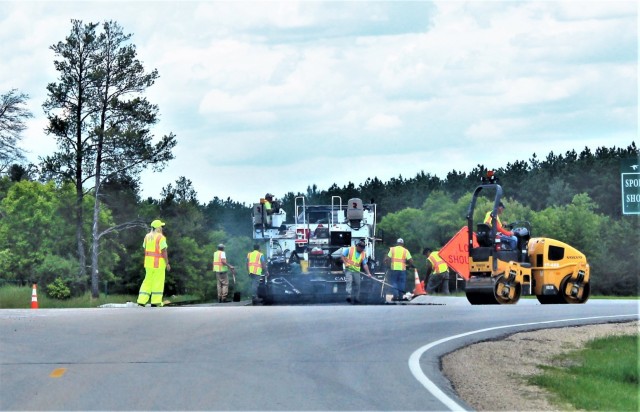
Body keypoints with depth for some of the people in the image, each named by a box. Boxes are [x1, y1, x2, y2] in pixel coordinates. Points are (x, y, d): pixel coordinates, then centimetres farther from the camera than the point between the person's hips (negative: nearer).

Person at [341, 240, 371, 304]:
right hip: (348, 269, -4)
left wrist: (368, 273, -6)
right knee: (349, 281, -21)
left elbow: (365, 264, 4)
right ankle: (350, 296, -30)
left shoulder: (364, 254, 6)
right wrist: (345, 263, -14)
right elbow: (343, 256, 0)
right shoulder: (349, 249, -4)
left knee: (357, 284, 4)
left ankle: (356, 298, 13)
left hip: (356, 271, 4)